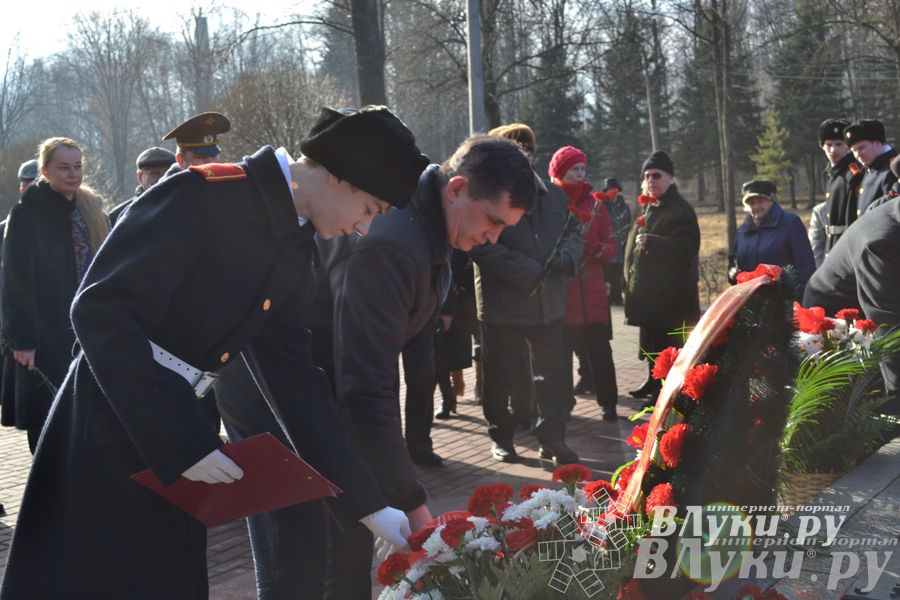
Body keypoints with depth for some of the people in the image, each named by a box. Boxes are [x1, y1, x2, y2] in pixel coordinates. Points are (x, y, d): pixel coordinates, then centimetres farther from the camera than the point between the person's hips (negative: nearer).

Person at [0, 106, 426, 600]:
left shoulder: (296, 253, 6)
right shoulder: (205, 196, -19)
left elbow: (292, 377, 8)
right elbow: (101, 311, -23)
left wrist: (367, 504, 6)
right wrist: (183, 440, -25)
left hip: (176, 430, 8)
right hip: (112, 424, -8)